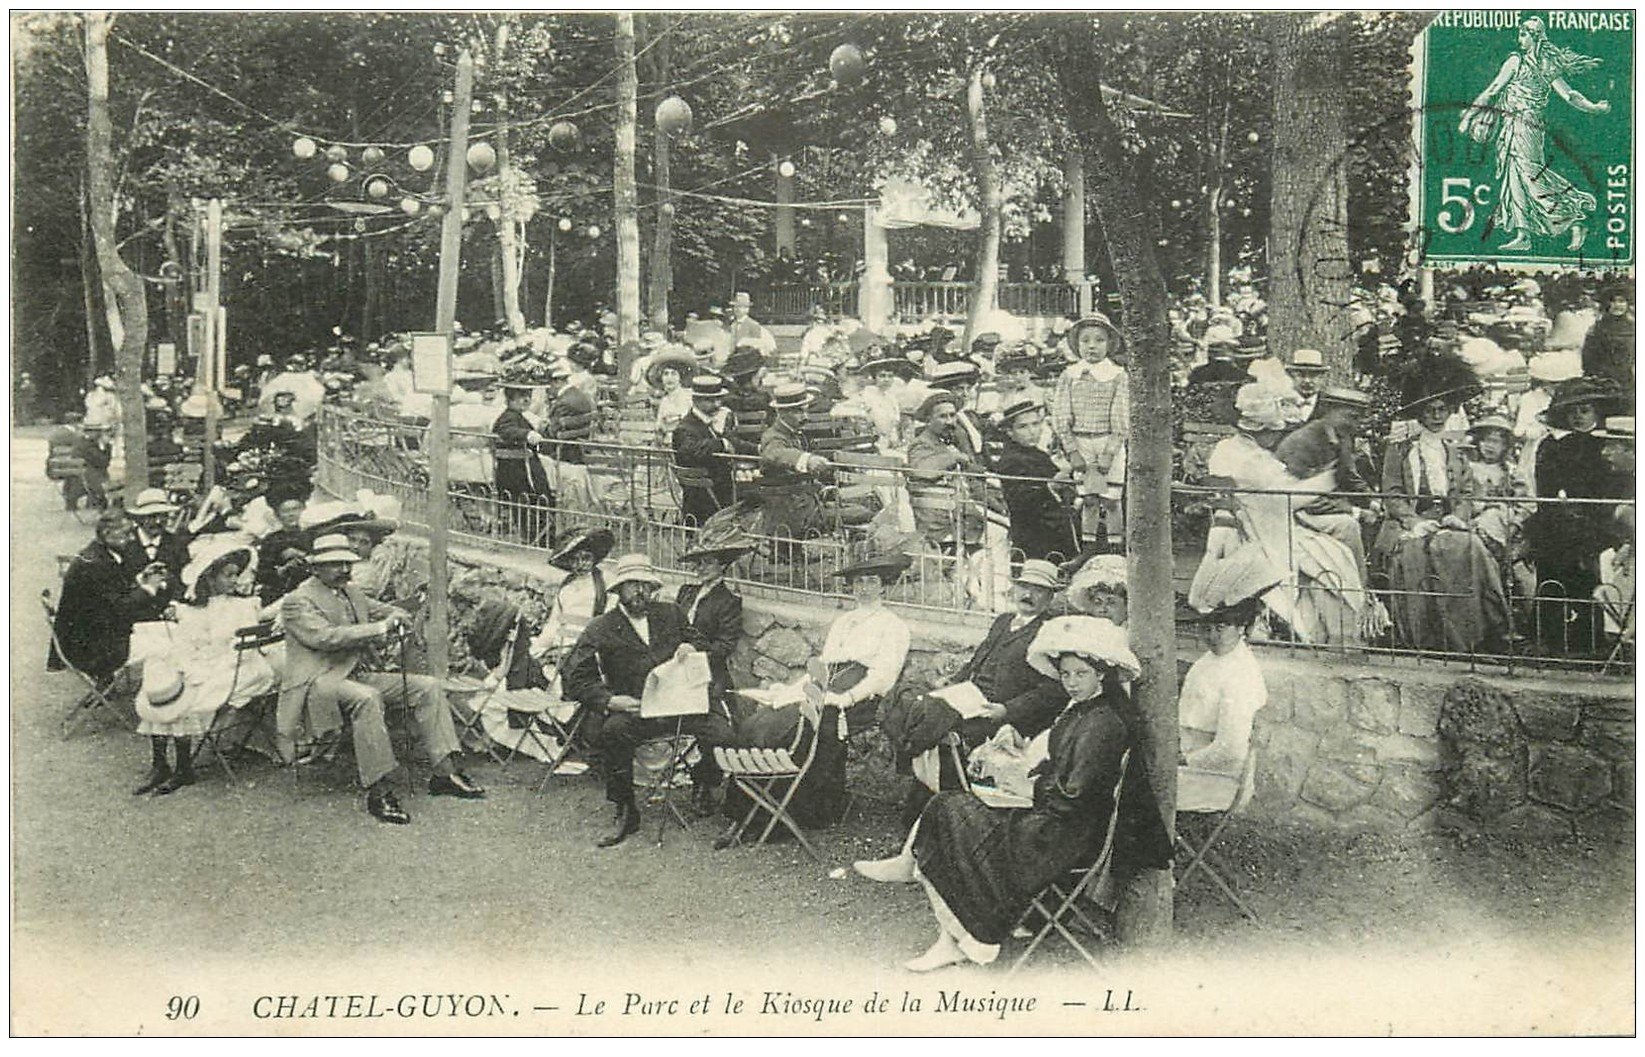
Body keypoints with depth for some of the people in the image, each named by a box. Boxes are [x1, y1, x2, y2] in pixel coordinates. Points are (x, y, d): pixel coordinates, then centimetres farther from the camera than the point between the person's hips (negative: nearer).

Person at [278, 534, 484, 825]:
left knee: (427, 686, -6)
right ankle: (377, 792, -38)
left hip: (359, 675, 8)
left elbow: (388, 612, 25)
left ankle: (444, 772, -11)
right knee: (366, 697, -38)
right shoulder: (297, 602, -7)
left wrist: (395, 617, -2)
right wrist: (378, 628, -23)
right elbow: (325, 637, -22)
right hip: (319, 682, -8)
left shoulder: (353, 593, 18)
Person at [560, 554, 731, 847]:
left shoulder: (670, 614, 14)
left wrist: (689, 649, 2)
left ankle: (701, 779, 12)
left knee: (722, 732, -25)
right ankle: (625, 813, -17)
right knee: (612, 730, -35)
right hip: (634, 710, -2)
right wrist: (609, 701, -17)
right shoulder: (600, 630, 4)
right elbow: (573, 677, -1)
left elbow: (695, 641, 28)